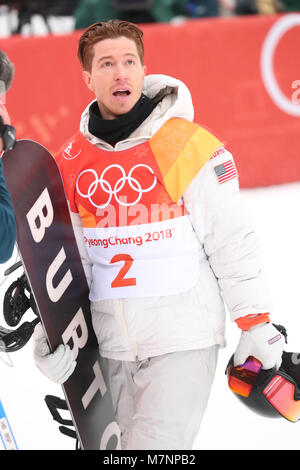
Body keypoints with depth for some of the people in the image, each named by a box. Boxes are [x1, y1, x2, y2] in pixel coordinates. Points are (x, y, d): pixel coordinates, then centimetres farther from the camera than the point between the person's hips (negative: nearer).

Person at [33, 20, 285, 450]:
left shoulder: (190, 145, -10)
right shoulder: (70, 162, 4)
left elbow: (233, 241, -7)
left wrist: (257, 326, -7)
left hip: (183, 338, -5)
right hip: (113, 346, 5)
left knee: (157, 445, -14)